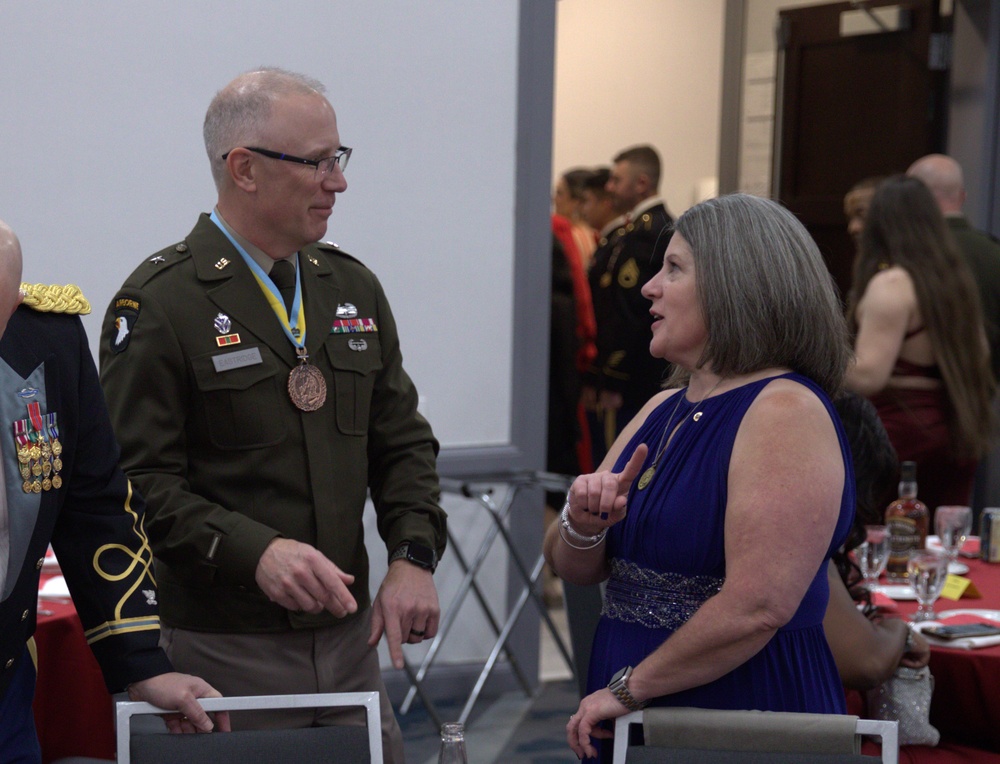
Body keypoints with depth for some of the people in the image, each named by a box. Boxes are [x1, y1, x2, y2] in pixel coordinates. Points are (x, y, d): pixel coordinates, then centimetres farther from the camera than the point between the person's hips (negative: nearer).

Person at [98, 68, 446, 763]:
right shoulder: (160, 302, -9)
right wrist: (254, 551, -25)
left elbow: (403, 441, 15)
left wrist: (413, 557, -1)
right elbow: (137, 479, -14)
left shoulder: (353, 287, 12)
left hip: (349, 635, 6)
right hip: (222, 650, -6)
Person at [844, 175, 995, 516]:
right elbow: (981, 356, 20)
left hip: (902, 433, -8)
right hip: (958, 434, 8)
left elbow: (867, 376, -20)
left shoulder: (892, 283, -14)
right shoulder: (956, 277, 10)